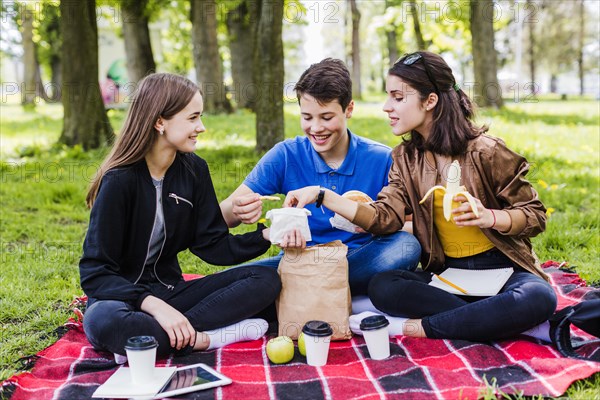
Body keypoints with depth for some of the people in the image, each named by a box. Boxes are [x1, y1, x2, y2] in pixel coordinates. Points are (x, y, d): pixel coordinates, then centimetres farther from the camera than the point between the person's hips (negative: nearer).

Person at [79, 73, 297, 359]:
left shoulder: (193, 169, 1)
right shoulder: (120, 180, -16)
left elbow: (213, 245, 1)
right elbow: (95, 272, -18)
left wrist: (266, 235, -16)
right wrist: (154, 306, -31)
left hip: (169, 292, 5)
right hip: (121, 296, -5)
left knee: (265, 280, -11)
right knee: (104, 322, -40)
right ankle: (205, 339, -22)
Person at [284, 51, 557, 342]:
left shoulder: (485, 151, -10)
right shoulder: (406, 158, 6)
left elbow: (535, 215, -6)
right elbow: (385, 218, -8)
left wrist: (489, 217, -25)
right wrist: (321, 195, -14)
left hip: (501, 268, -2)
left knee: (538, 298, -36)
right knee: (381, 288, -25)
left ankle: (414, 327, -27)